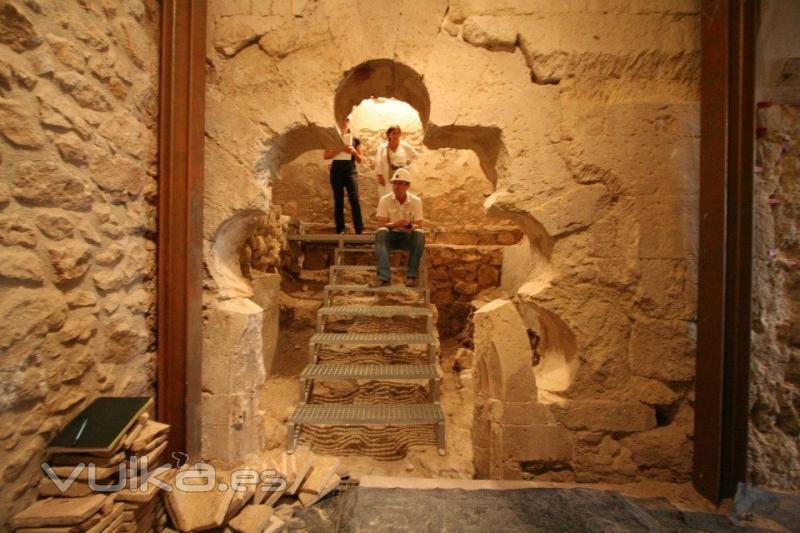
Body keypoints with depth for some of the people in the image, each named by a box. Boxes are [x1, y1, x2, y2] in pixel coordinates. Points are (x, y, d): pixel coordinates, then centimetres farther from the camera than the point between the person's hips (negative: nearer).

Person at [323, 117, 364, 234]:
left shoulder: (355, 140, 11)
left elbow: (360, 160, 11)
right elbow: (325, 155, 0)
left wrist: (353, 151, -8)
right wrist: (340, 149, -11)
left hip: (350, 170, -1)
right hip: (336, 170, 1)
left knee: (354, 199, -13)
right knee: (338, 200, 2)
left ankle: (359, 230, -12)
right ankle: (340, 230, 7)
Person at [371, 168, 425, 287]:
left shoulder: (416, 201, -5)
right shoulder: (385, 200, -7)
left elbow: (419, 225, -7)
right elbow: (381, 225, -13)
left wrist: (412, 227, -32)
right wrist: (394, 224, -34)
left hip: (408, 237, 1)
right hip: (391, 236, 0)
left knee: (419, 233, -32)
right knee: (381, 232, -33)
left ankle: (412, 275, -23)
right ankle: (383, 276, -38)